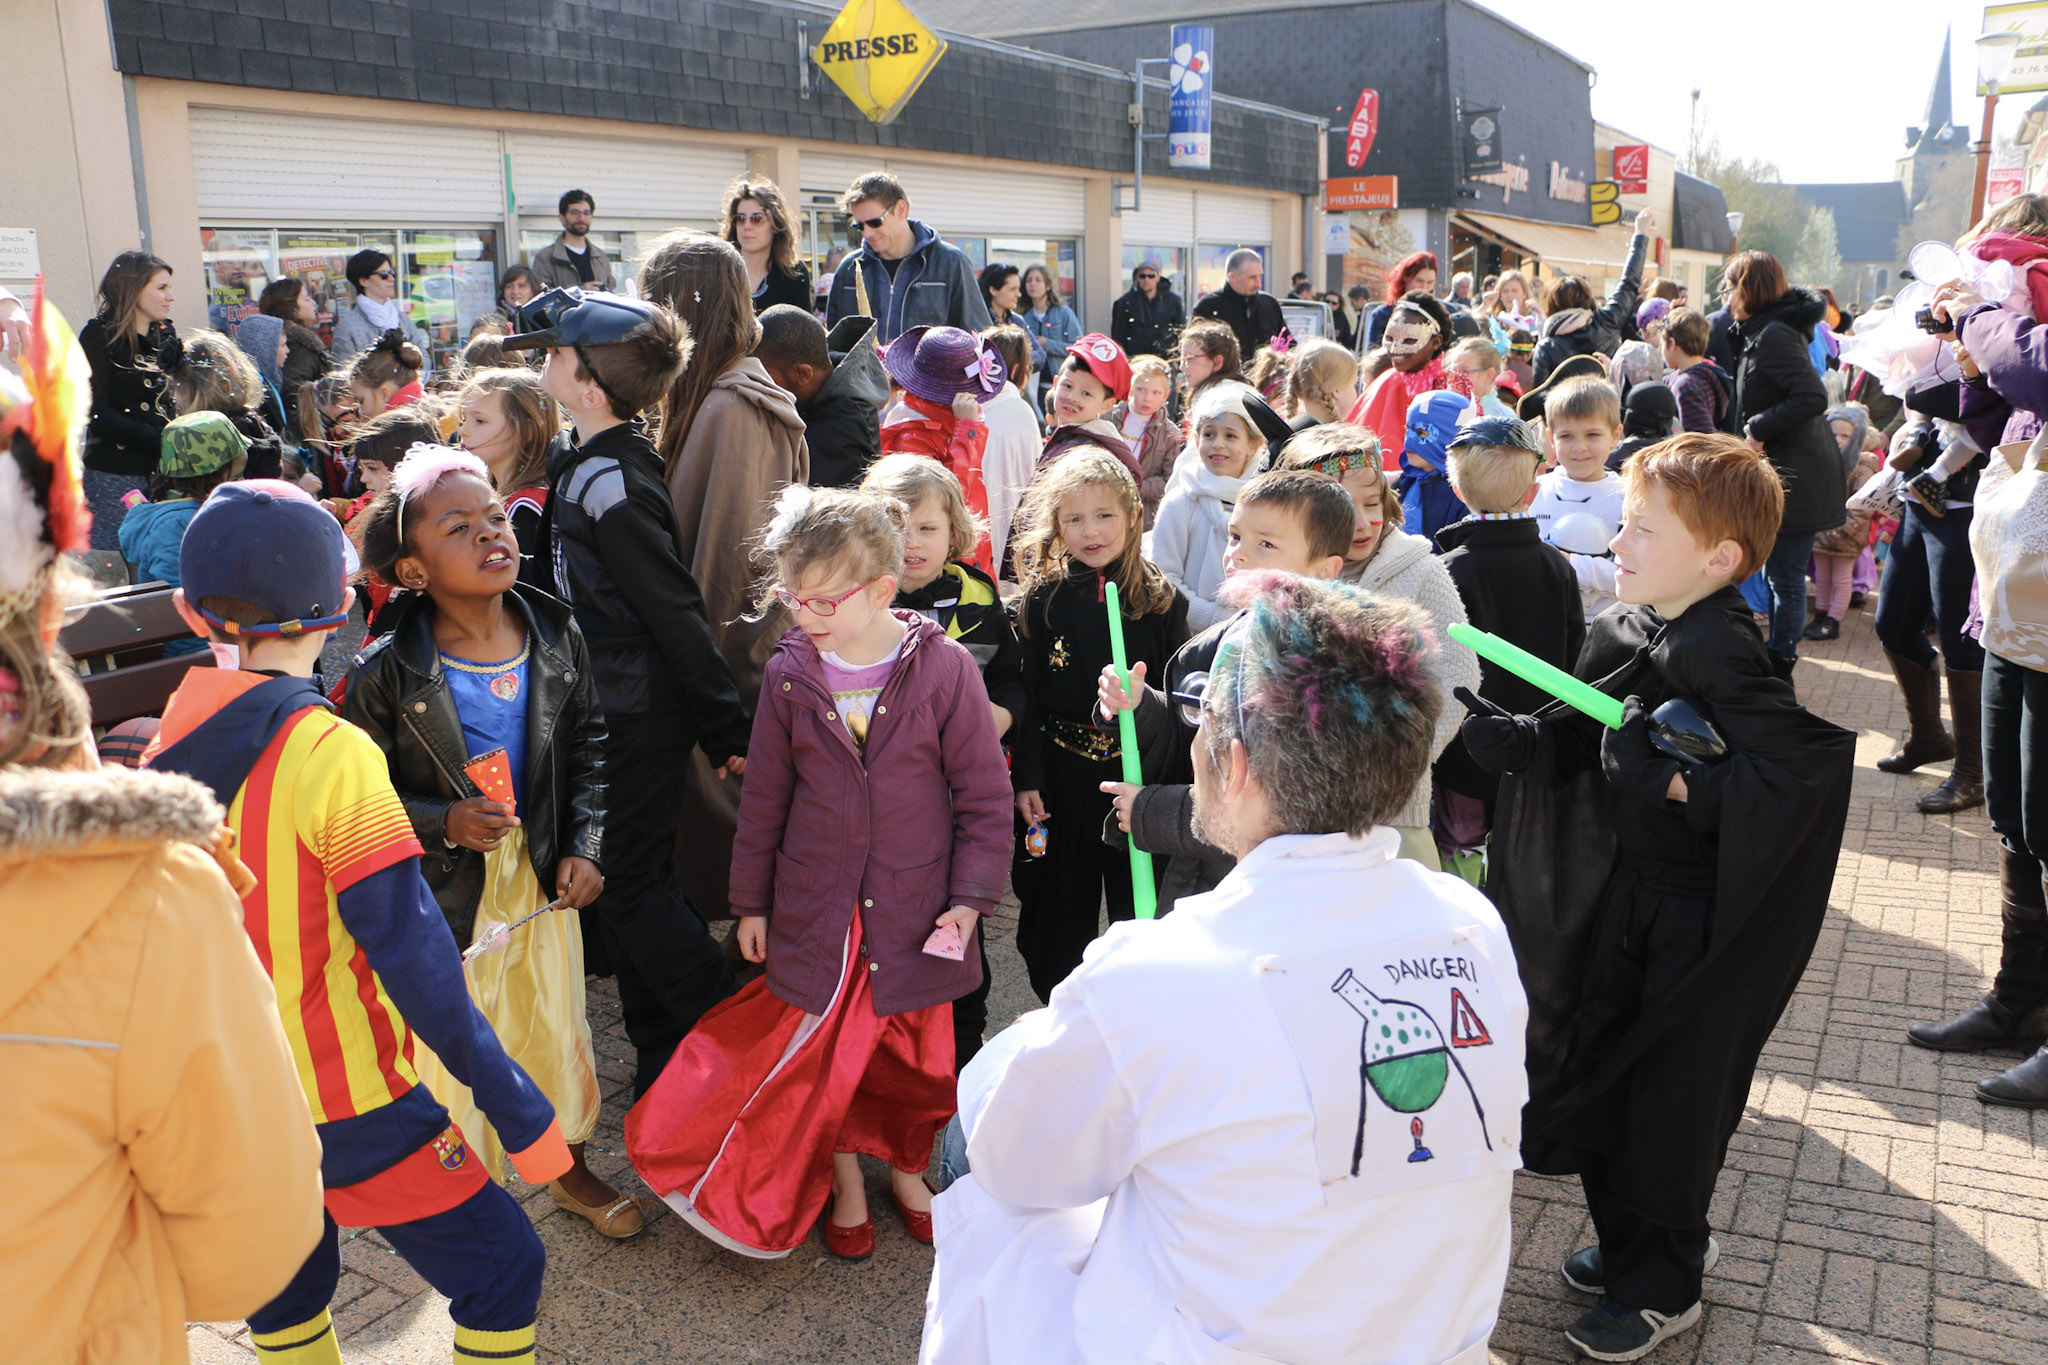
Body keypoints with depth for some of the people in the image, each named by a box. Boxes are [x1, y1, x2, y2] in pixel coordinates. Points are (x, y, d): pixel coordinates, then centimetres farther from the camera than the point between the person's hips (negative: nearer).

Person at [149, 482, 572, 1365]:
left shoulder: (166, 747, -2)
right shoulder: (330, 754, -21)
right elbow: (413, 955, -24)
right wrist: (516, 1108, -18)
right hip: (346, 1104, -7)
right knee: (501, 1269, 7)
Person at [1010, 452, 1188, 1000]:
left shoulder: (1162, 601, -1)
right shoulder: (1044, 600, -1)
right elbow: (1028, 697, 0)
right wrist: (1026, 779, -3)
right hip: (1062, 775, 1)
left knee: (1143, 911, 8)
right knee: (1056, 915, 12)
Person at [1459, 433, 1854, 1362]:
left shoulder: (1716, 654, -23)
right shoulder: (1621, 633, 3)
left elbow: (1812, 756, -31)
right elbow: (1559, 745, 4)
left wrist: (1689, 790, -26)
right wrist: (1476, 719, -8)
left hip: (1685, 927, -8)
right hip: (1615, 905, 8)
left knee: (1665, 1099, 7)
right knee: (1596, 1080, 20)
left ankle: (1661, 1288, 29)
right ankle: (1634, 1244, 42)